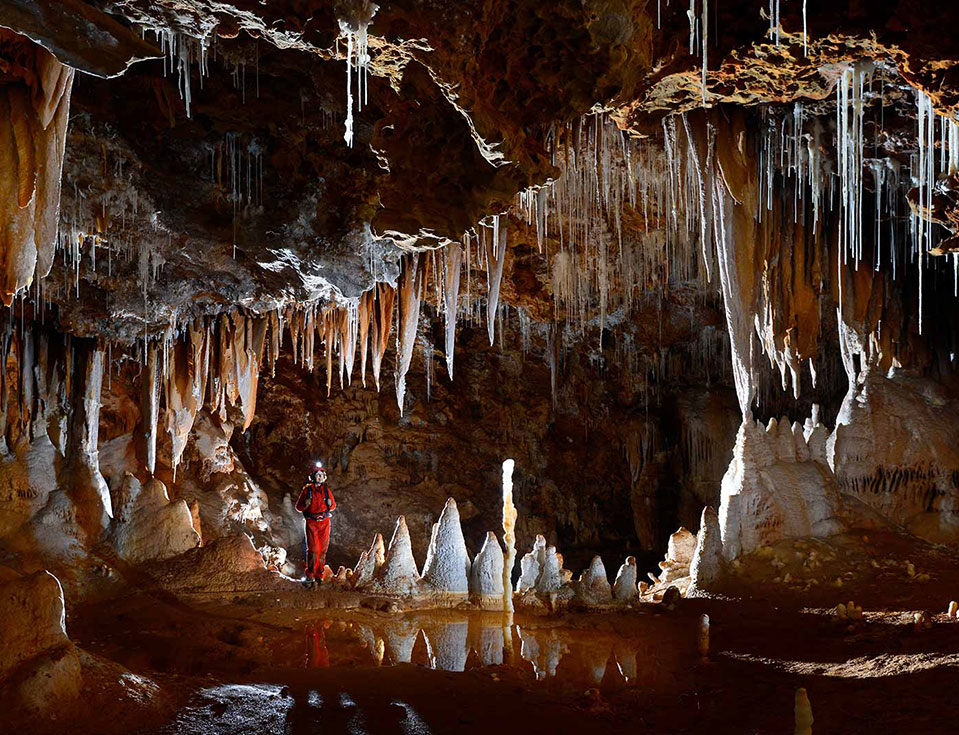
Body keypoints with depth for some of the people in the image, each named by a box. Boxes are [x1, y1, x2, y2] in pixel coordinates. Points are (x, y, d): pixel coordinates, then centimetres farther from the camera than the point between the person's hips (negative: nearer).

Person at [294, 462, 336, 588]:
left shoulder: (326, 489, 8)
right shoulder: (307, 490, -3)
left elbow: (333, 506, 16)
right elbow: (298, 507, 1)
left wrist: (330, 504, -7)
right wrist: (305, 504, -20)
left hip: (324, 522, 4)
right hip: (311, 522, -4)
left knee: (323, 549, 4)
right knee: (313, 549, -11)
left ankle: (319, 575, 14)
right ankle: (309, 576, -6)